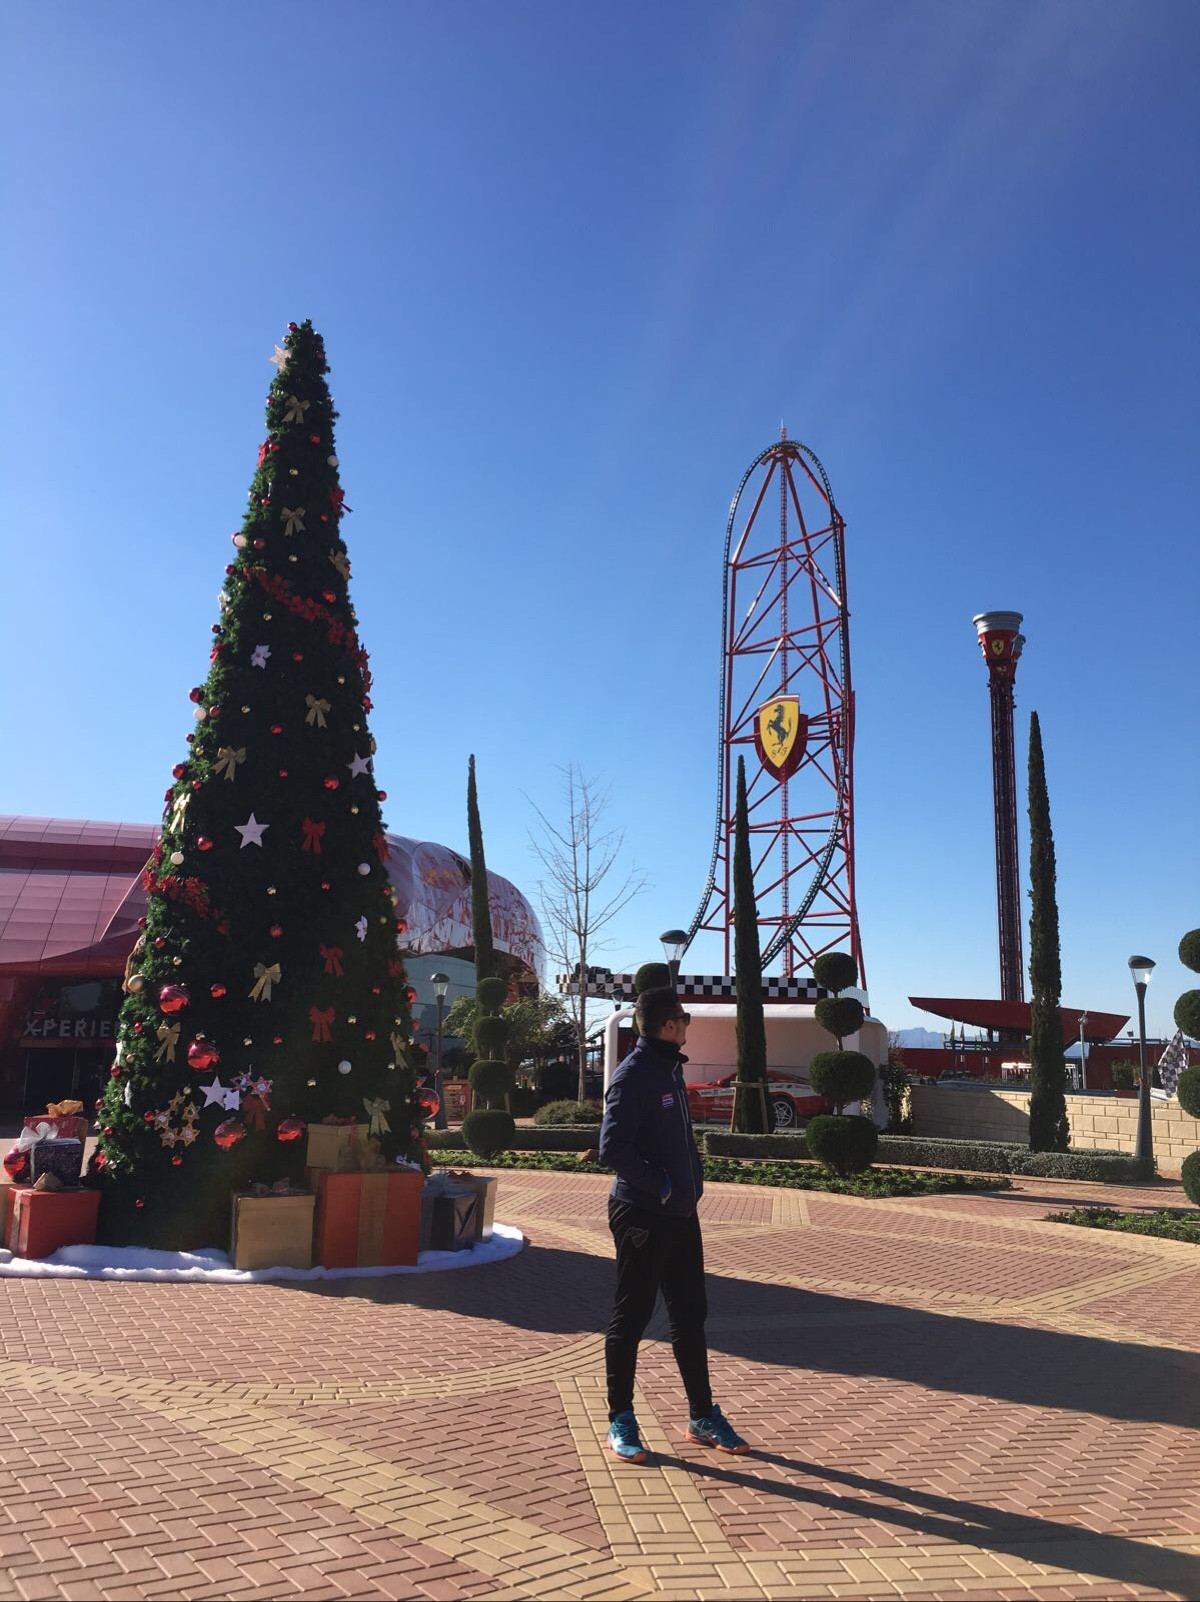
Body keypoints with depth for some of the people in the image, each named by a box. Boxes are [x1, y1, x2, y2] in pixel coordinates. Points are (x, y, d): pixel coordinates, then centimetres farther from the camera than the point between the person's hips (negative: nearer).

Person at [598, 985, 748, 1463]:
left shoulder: (670, 1070, 11)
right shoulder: (633, 1075, -17)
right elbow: (612, 1149, -24)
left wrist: (693, 1180, 7)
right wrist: (661, 1184, -18)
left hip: (680, 1215, 9)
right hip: (642, 1217, -9)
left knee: (690, 1315, 15)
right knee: (631, 1318, 5)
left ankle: (703, 1417, 27)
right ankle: (621, 1422, 18)